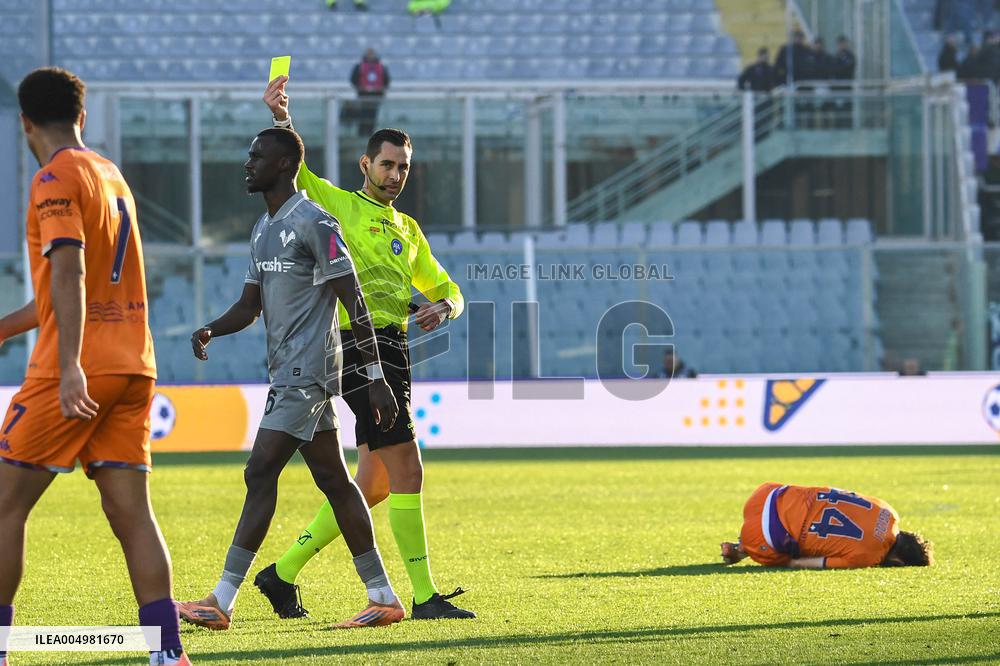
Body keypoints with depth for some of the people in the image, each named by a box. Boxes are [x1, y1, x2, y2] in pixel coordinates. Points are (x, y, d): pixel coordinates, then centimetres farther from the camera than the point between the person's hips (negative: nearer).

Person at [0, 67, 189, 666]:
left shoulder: (56, 179, -7)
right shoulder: (111, 174, 19)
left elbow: (69, 273, -20)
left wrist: (70, 366, -29)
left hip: (76, 372, -8)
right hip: (133, 366, 8)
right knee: (132, 514, 3)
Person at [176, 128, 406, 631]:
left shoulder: (313, 223, -12)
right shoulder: (262, 230, 17)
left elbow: (353, 300, -14)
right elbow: (250, 305, 20)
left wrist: (375, 377, -17)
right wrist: (211, 330, -2)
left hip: (305, 373, -10)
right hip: (289, 375, 10)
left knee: (260, 475, -12)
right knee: (334, 480, 8)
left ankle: (221, 603, -13)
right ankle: (383, 598, 10)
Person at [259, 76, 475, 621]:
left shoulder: (409, 230, 22)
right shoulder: (337, 204, 3)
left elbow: (447, 288, 26)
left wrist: (443, 306, 3)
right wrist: (282, 122, -26)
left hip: (393, 350, 8)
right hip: (358, 345, -8)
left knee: (374, 485, 8)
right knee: (407, 472, -13)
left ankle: (284, 572, 19)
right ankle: (423, 595, -10)